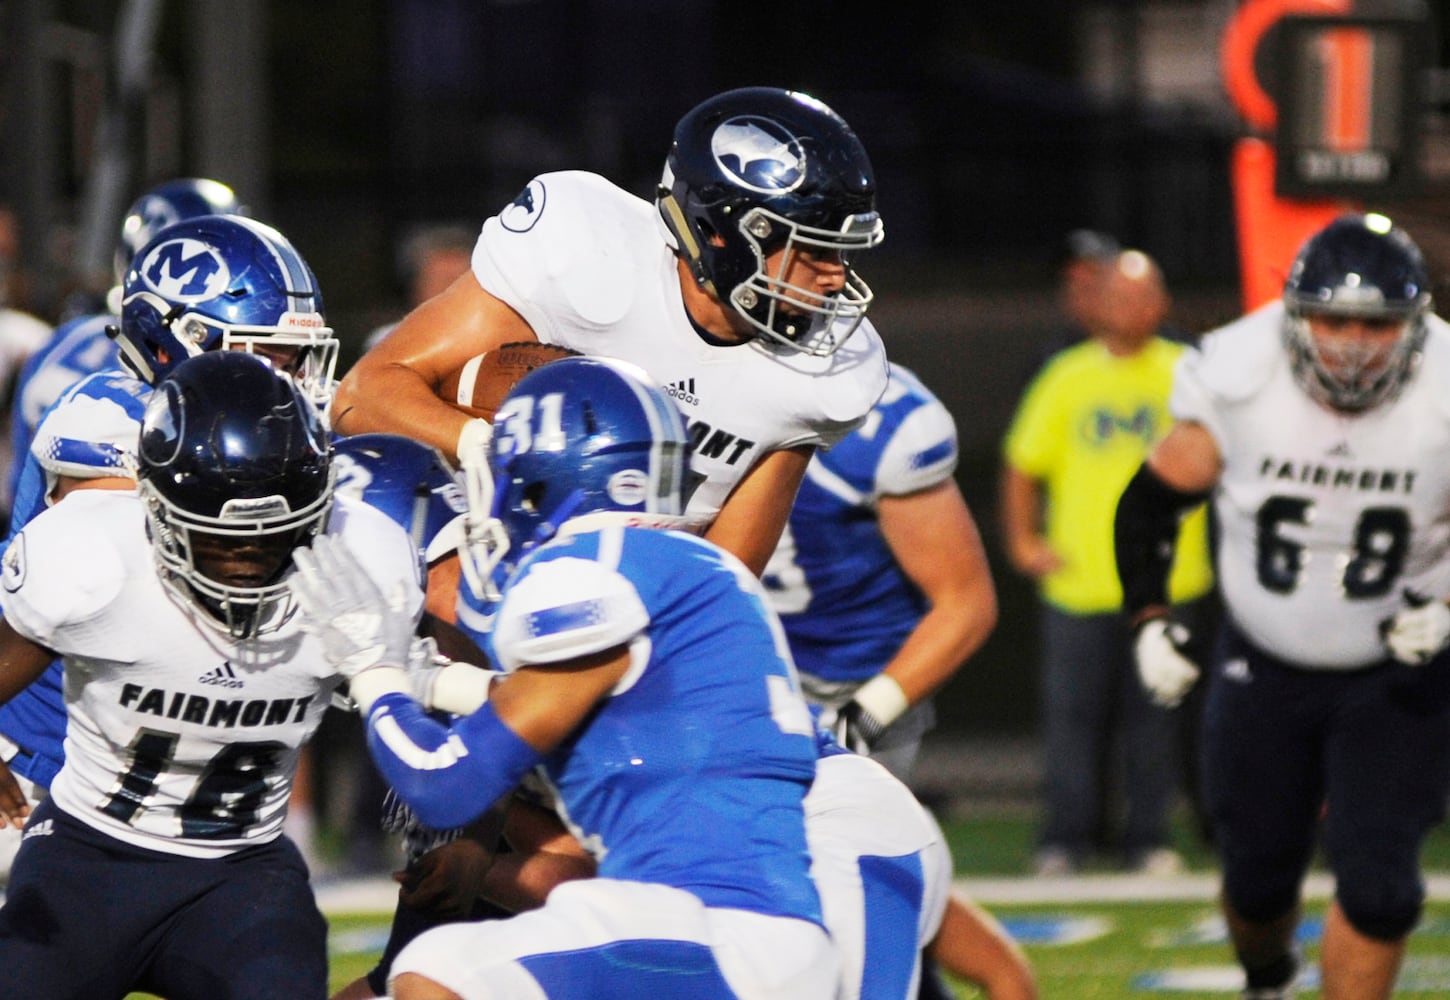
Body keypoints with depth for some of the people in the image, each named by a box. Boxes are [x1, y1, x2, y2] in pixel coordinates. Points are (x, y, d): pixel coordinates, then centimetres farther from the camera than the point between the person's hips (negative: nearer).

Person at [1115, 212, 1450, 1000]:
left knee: (1377, 886, -14)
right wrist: (1150, 621, -13)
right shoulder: (1236, 382, -19)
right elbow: (1148, 504, -3)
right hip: (1264, 668, 1)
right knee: (1259, 875, 13)